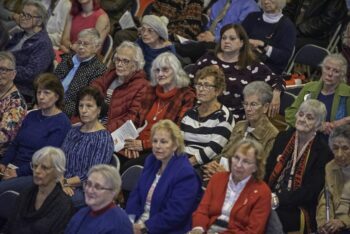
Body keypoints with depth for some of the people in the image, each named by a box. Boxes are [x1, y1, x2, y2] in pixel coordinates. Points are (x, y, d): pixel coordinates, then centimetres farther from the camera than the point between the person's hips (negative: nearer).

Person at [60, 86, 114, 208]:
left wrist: (66, 182, -10)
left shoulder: (103, 137, -2)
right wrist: (62, 183, -9)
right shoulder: (73, 132, 18)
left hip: (85, 190, -5)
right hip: (67, 188, 6)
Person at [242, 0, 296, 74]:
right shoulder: (252, 17, 15)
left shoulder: (287, 25, 2)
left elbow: (285, 56, -7)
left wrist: (264, 46, -17)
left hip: (270, 69, -4)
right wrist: (248, 43, -12)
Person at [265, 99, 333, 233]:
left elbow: (311, 190, -11)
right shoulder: (283, 137, 12)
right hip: (271, 199, 4)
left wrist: (279, 200, -20)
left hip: (299, 210, -4)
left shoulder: (323, 151, -4)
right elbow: (268, 170, 9)